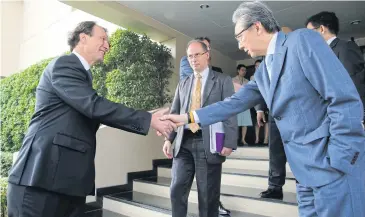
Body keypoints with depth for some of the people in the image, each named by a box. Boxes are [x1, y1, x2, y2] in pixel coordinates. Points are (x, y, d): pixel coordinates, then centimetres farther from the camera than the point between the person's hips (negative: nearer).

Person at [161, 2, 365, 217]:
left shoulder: (302, 40, -11)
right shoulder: (263, 71, 12)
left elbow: (346, 99, -16)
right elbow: (235, 103, 10)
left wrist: (338, 161, -16)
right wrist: (188, 117, 7)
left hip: (335, 166, -7)